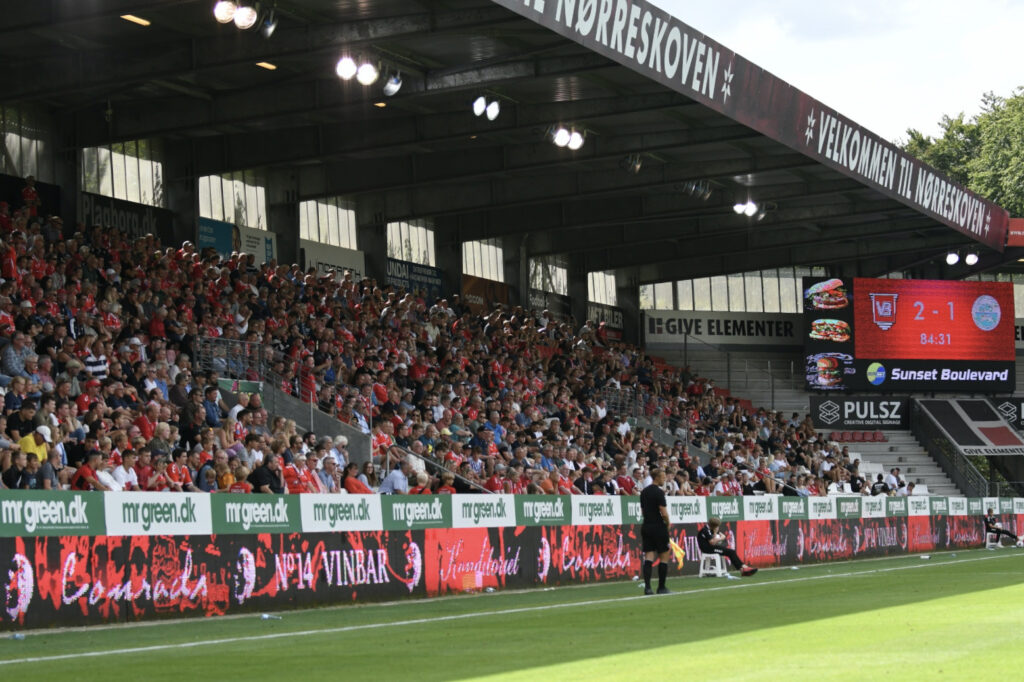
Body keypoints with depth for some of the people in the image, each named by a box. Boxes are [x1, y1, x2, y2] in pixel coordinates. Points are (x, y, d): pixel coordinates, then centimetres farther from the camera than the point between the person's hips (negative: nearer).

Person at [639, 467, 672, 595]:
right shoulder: (659, 492, -13)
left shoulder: (644, 492, 11)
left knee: (648, 558, 1)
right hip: (658, 527, -6)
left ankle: (647, 586, -12)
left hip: (646, 527, 7)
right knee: (664, 557, 5)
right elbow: (664, 513, -17)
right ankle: (661, 587, 9)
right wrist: (667, 523, -1)